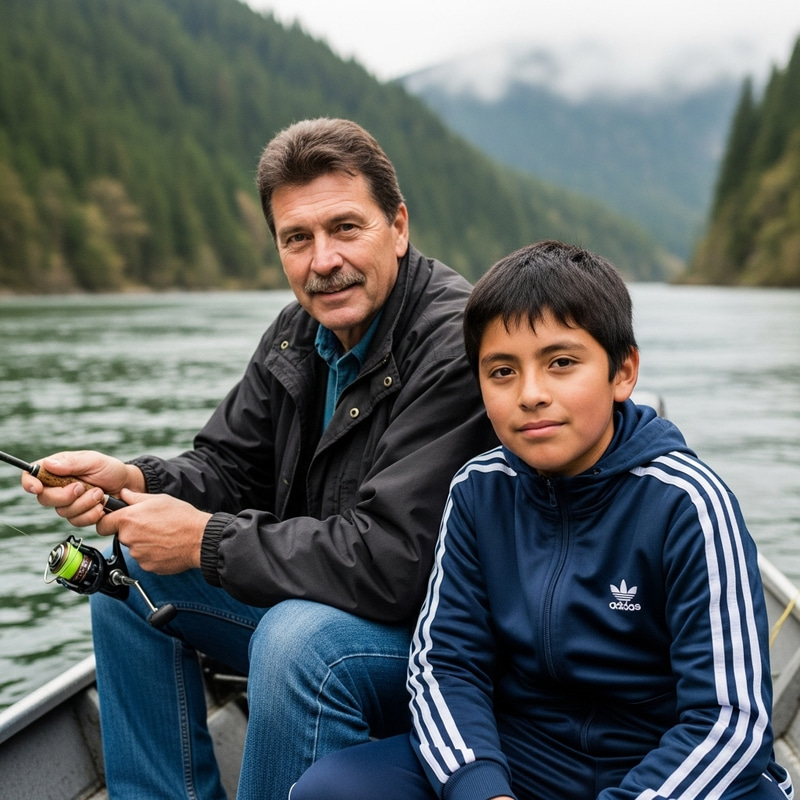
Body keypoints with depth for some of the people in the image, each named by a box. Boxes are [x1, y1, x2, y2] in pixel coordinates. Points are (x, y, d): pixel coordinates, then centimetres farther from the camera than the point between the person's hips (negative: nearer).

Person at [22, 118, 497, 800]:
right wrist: (134, 481, -14)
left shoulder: (457, 346, -26)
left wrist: (207, 541, -23)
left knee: (300, 637, -36)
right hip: (323, 593, 8)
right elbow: (230, 468, 8)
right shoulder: (301, 333, 3)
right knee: (129, 574, 6)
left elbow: (391, 562, -32)